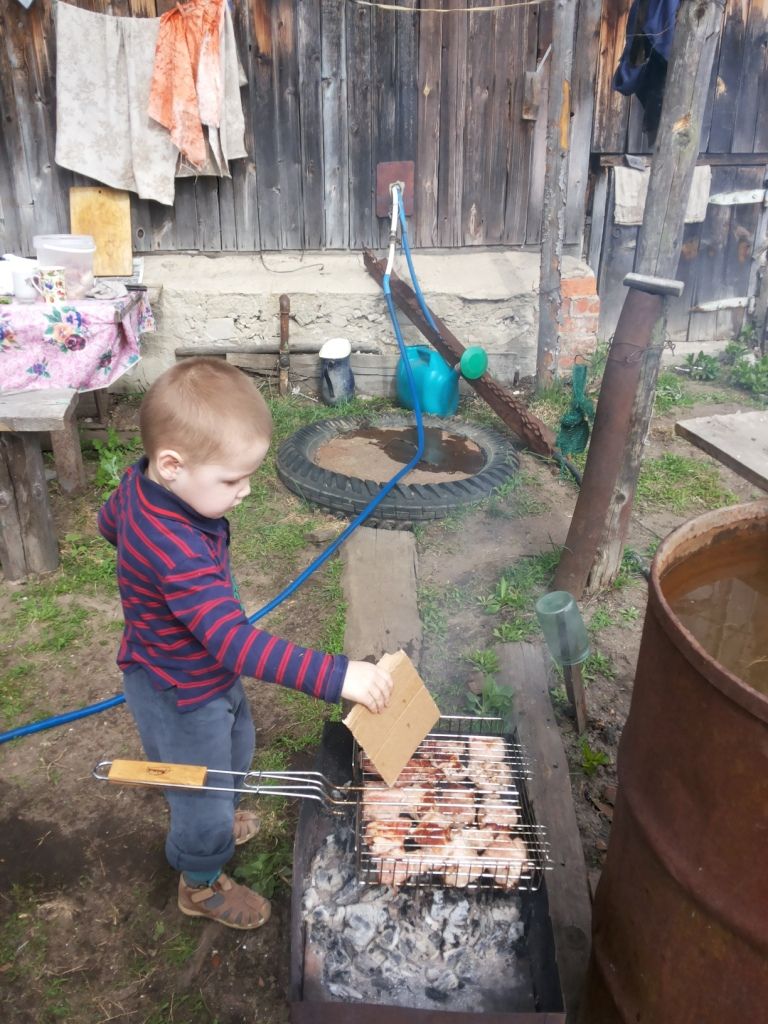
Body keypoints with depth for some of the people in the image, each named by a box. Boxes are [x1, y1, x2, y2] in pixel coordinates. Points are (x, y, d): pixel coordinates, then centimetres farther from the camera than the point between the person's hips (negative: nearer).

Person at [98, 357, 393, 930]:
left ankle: (214, 820, 62)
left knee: (234, 751, 32)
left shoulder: (142, 481, -13)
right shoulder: (180, 554, -42)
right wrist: (335, 677, -46)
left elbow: (109, 522, 9)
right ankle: (202, 885, 46)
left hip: (208, 674, 9)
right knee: (205, 790, 17)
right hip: (181, 697, -9)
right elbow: (236, 643, -46)